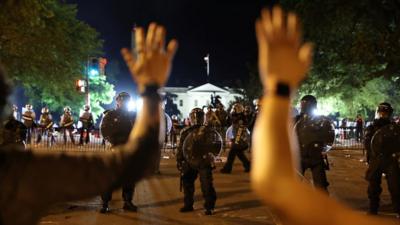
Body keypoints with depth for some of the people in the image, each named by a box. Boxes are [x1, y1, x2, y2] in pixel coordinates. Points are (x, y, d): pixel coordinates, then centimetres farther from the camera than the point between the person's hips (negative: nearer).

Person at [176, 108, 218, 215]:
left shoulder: (207, 130, -3)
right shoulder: (186, 132, 9)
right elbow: (180, 148, 13)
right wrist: (179, 160, 10)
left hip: (203, 162, -5)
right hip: (189, 163, 5)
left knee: (206, 185, -6)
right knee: (187, 183, 12)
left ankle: (209, 207, 5)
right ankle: (188, 204, 27)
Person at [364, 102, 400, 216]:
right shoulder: (371, 128, 6)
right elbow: (366, 144, -6)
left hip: (391, 160, -1)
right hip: (375, 160, 1)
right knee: (373, 187, 8)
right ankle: (373, 210, 21)